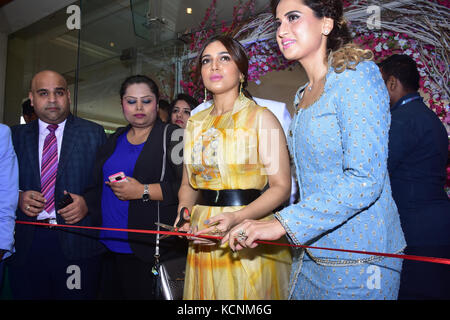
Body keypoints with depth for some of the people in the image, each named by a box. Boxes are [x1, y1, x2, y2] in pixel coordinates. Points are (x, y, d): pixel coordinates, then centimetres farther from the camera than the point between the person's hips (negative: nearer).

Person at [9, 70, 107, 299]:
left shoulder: (93, 133, 3)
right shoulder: (17, 135, 10)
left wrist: (88, 203, -15)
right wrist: (18, 197, -8)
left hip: (77, 243, -2)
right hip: (26, 244, 2)